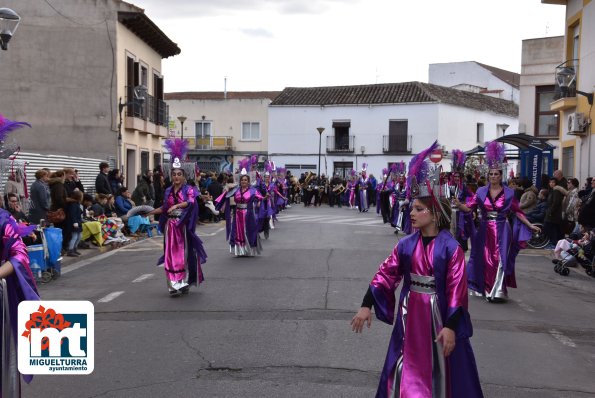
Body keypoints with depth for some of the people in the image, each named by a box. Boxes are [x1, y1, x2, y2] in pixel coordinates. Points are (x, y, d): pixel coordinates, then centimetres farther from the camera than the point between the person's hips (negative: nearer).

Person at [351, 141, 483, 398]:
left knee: (440, 369, 10)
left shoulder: (451, 248, -14)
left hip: (438, 315, -4)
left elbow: (457, 290, -15)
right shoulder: (406, 245, -1)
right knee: (406, 370, 13)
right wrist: (366, 305, -9)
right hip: (409, 315, 4)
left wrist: (451, 326, -18)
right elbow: (385, 274, -2)